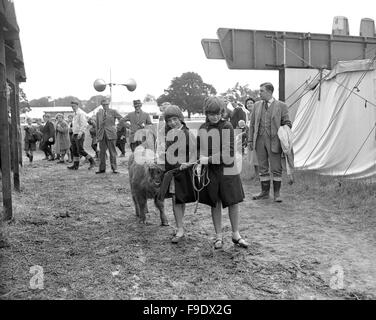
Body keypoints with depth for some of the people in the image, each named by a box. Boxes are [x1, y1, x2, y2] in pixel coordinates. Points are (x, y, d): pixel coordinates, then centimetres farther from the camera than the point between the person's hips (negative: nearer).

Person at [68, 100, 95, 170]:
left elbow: (84, 124, -22)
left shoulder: (81, 113, -12)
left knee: (80, 151, -11)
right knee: (74, 151, 7)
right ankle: (75, 165, 11)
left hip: (79, 135, -9)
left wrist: (80, 133, -30)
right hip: (74, 135, 9)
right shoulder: (75, 114, 17)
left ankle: (92, 162, -2)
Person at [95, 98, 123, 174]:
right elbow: (97, 125, 16)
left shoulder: (113, 112, 3)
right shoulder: (98, 113, 13)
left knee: (112, 152, -1)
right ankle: (102, 168, 12)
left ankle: (114, 168, 5)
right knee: (102, 152, 4)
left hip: (111, 134, -3)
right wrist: (97, 136, 12)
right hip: (102, 135, 3)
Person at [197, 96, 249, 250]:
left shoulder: (227, 127, -8)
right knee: (215, 204, 9)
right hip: (210, 172, 3)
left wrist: (209, 159, -19)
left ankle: (236, 235, 21)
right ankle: (218, 236, 21)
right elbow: (199, 148, 17)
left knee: (233, 202, 5)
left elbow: (228, 153, -14)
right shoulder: (202, 128, 6)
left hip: (227, 171, -3)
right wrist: (198, 160, -2)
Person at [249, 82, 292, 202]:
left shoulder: (281, 106, 2)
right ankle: (265, 192, 20)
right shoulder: (257, 105, 12)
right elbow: (252, 124, 14)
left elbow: (287, 123, 3)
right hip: (259, 139, 4)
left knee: (276, 168, 0)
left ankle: (277, 193, 12)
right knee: (263, 168, 10)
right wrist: (251, 140, 8)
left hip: (273, 140, -3)